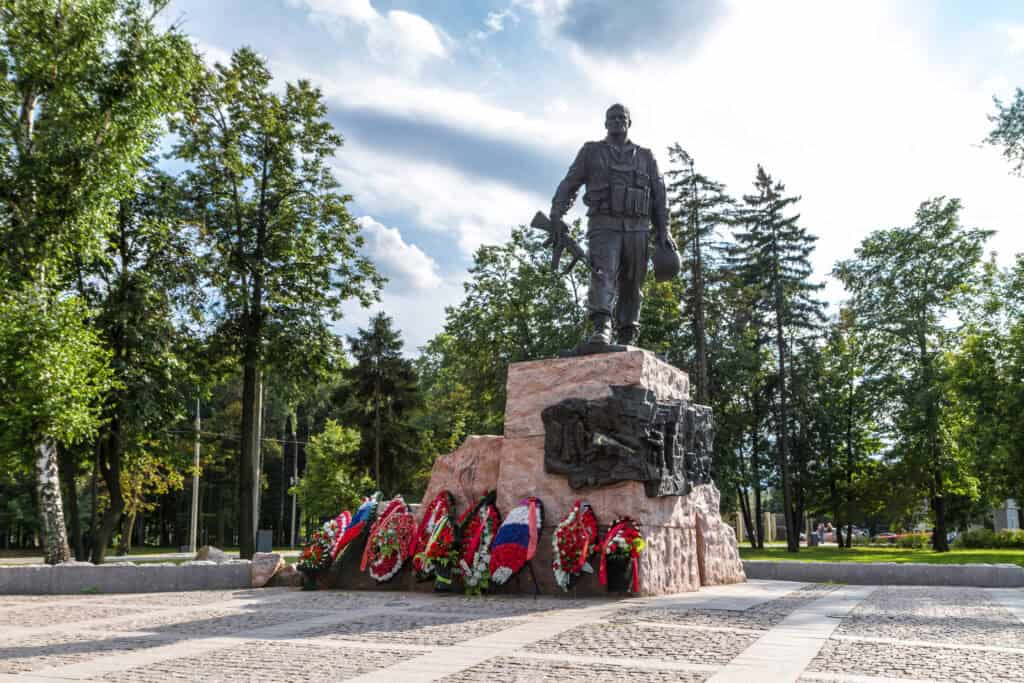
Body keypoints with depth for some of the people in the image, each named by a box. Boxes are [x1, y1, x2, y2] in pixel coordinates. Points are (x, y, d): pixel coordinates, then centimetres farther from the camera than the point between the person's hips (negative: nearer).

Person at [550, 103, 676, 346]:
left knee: (631, 285, 0)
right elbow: (569, 185, 8)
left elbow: (659, 195, 14)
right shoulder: (592, 151, 14)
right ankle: (602, 329, -37)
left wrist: (663, 231, 4)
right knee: (603, 273, -23)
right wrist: (556, 216, -7)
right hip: (604, 225, -2)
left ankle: (627, 339, 3)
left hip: (637, 228, 3)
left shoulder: (645, 156, 18)